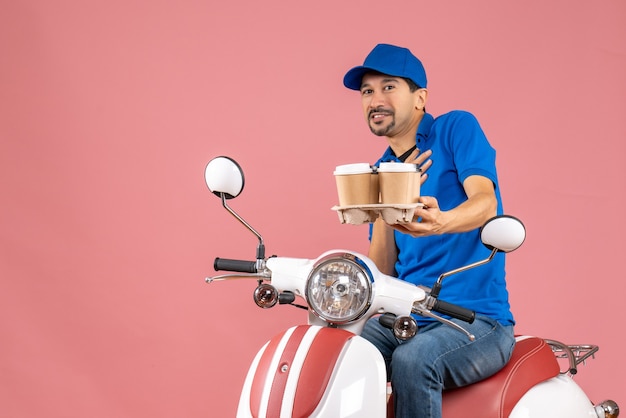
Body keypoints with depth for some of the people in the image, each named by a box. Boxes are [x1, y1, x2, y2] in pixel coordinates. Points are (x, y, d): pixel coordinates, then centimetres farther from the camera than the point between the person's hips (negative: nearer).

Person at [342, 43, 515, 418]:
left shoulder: (457, 128, -1)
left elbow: (485, 203, -20)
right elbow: (381, 271, 8)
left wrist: (441, 222, -43)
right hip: (405, 318, 5)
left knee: (412, 360, -34)